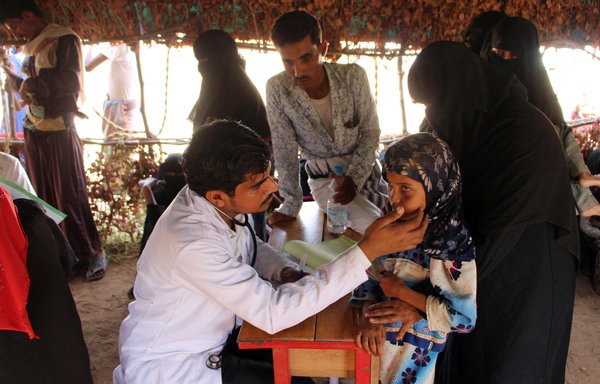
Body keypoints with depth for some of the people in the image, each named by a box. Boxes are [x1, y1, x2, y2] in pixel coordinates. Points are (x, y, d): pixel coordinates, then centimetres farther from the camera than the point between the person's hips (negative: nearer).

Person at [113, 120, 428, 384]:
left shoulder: (219, 203, -13)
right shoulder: (192, 243, -37)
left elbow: (250, 247, 8)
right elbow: (274, 314, -35)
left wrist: (286, 272, -14)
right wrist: (367, 251, -38)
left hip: (212, 335, 7)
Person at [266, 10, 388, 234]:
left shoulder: (353, 77, -16)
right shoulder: (277, 89, -19)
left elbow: (370, 133, -9)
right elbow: (284, 150, -11)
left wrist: (354, 179, -22)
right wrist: (290, 206, -7)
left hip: (365, 169, 3)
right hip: (325, 179, -2)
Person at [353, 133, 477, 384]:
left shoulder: (453, 241, -21)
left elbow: (465, 316, -21)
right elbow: (370, 275, -1)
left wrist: (403, 292, -20)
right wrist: (368, 313, -19)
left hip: (414, 352, -5)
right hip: (378, 338, 5)